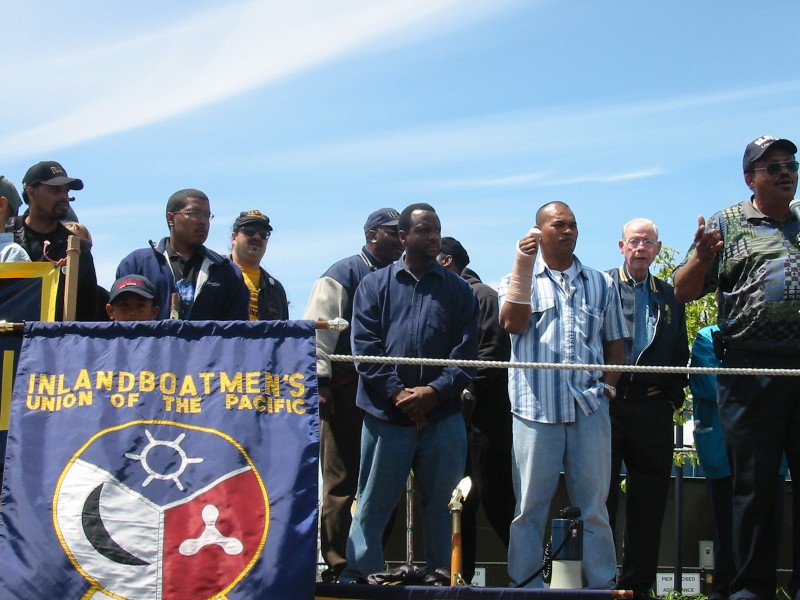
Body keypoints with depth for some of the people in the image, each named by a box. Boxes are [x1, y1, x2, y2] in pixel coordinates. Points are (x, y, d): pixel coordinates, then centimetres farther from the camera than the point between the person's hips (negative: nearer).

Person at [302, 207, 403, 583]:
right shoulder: (343, 274, -1)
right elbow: (318, 330, -7)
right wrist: (321, 382, -13)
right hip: (347, 389, -6)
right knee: (341, 481, -2)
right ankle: (338, 566, 4)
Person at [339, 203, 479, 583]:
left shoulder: (459, 290, 11)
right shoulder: (374, 285, 8)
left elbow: (466, 352, 3)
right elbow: (365, 346, -1)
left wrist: (434, 391, -12)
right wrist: (397, 393, -12)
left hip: (443, 417, 1)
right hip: (386, 415, -1)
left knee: (439, 506, 9)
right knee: (372, 507, 3)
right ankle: (358, 580, 11)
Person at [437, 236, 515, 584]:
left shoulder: (481, 295, -1)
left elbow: (493, 350, -11)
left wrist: (470, 392, -16)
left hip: (482, 411, -7)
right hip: (449, 410, 7)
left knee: (494, 496, -6)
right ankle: (461, 572, 14)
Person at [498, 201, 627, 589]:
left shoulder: (601, 283, 17)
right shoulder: (518, 279, 11)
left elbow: (615, 342, 19)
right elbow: (513, 324, -8)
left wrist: (609, 384, 5)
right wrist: (524, 265, -9)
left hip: (590, 408, 2)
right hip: (535, 407, -2)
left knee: (594, 504, 4)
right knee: (530, 503, 2)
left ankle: (601, 585, 10)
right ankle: (524, 584, 10)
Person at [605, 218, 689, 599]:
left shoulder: (670, 297, 15)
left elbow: (681, 355, 17)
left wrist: (674, 397, 4)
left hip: (653, 409, 3)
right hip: (607, 406, -3)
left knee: (649, 503, 6)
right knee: (599, 499, 0)